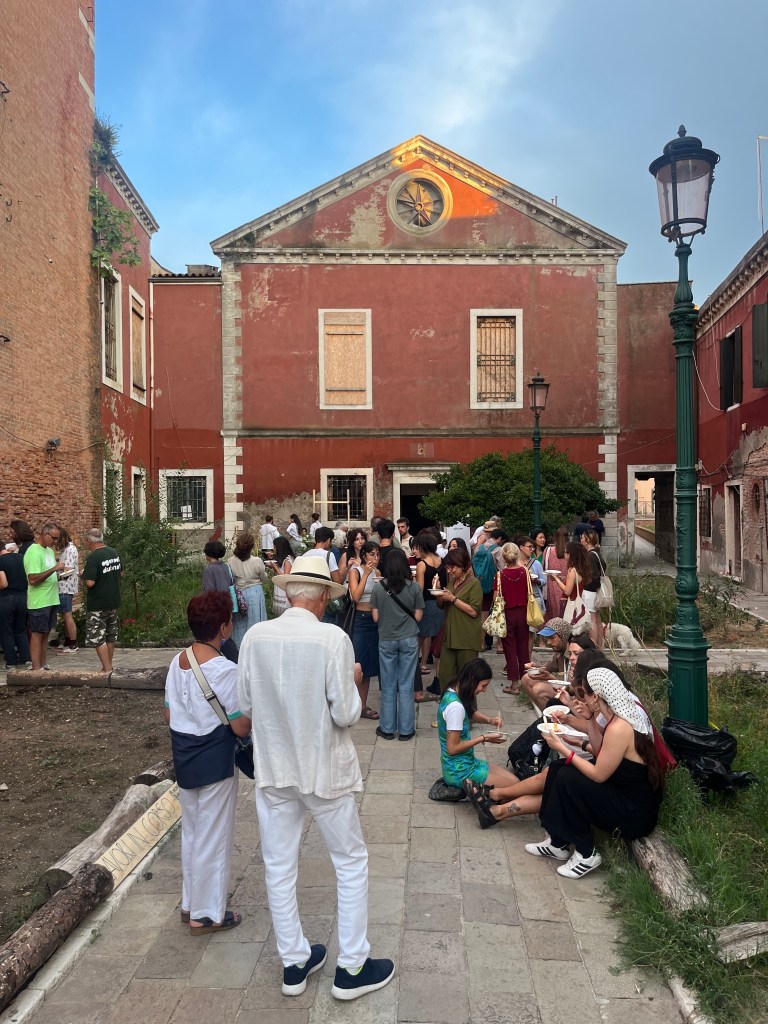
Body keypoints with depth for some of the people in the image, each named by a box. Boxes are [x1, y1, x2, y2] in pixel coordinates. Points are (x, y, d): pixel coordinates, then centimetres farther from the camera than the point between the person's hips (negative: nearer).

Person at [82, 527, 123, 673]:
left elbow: (90, 583, -24)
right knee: (111, 637, 17)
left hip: (97, 605, -7)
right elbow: (121, 574, 14)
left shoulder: (93, 558, -20)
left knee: (98, 639, 1)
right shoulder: (114, 552, 4)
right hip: (114, 602, 8)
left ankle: (107, 669, -1)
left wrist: (84, 576, -5)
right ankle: (108, 666, 26)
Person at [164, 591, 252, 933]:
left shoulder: (177, 662, -1)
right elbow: (241, 727, -19)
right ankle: (207, 914, 23)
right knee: (214, 838, 8)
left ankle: (191, 904, 36)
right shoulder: (224, 670, -23)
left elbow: (168, 715, 7)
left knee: (191, 832, 21)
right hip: (215, 762, -7)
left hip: (185, 759, 7)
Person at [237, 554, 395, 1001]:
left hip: (273, 767, 4)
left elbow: (246, 705, 0)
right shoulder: (334, 638, -21)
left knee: (280, 866, 18)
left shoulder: (256, 636, -9)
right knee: (352, 863, 16)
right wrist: (354, 683, 1)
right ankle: (352, 968, 27)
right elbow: (346, 714, -18)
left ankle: (295, 963, 34)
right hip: (324, 768, -3)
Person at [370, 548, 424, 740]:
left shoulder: (378, 588, -7)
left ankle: (387, 728, 18)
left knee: (388, 686, 10)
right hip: (409, 639, 0)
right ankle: (405, 730, 14)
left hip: (386, 640, 0)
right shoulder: (414, 587, -8)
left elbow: (375, 617, -2)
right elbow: (418, 616, -4)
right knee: (406, 685, 7)